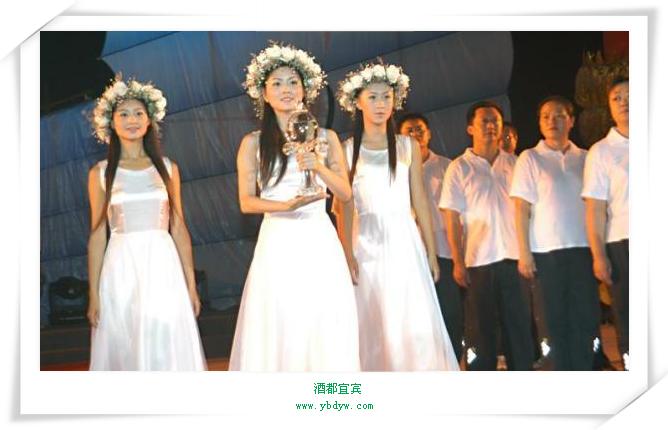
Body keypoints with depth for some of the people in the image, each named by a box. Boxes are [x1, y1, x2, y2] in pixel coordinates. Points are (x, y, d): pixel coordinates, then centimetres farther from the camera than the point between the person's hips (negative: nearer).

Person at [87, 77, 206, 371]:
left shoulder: (167, 168, 9)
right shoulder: (101, 173, 5)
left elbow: (179, 228, 9)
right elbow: (97, 234, 4)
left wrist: (191, 283, 5)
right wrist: (93, 294, -1)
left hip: (163, 264, 1)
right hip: (122, 268, -1)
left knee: (168, 346, 0)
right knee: (125, 348, 1)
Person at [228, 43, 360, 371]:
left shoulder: (326, 138, 11)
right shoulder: (253, 143, 5)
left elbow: (345, 193, 7)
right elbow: (246, 202, 1)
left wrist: (320, 167, -11)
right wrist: (287, 206, -16)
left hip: (319, 242, 2)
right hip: (278, 241, -1)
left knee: (325, 329, -1)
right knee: (279, 330, -4)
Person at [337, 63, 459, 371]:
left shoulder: (408, 147, 9)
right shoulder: (347, 150, 4)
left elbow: (419, 201, 9)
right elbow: (345, 207, 0)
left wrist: (431, 252, 5)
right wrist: (348, 255, -10)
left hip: (405, 244, 1)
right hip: (369, 247, -1)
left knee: (418, 327, -5)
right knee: (376, 329, 1)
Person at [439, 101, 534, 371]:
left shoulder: (514, 163, 11)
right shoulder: (459, 167, 4)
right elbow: (452, 218, 0)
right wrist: (458, 262, -7)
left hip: (514, 257, 2)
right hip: (478, 259, -2)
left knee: (519, 323, 4)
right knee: (480, 328, 3)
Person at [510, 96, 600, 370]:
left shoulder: (584, 158, 10)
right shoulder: (530, 159, 4)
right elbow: (521, 208, -1)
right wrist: (524, 252, -7)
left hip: (583, 247, 2)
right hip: (546, 251, -2)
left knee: (586, 317, 1)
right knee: (556, 319, 3)